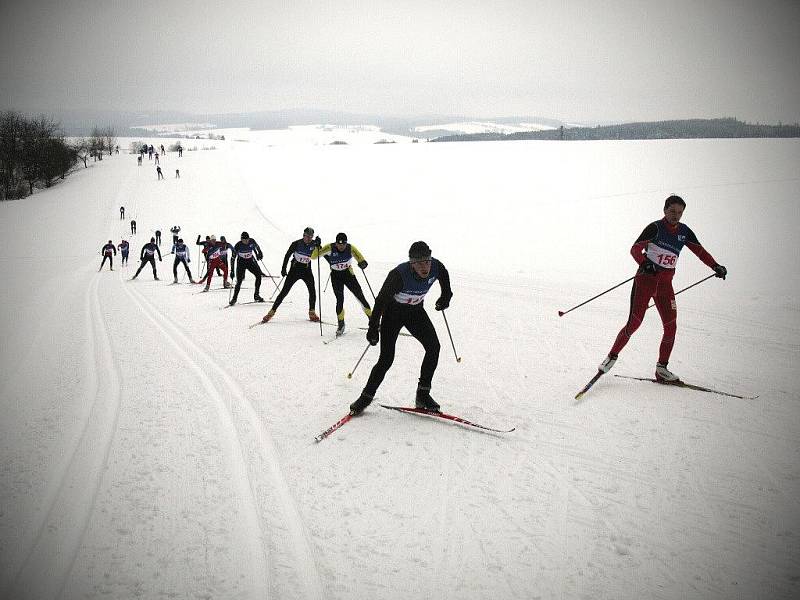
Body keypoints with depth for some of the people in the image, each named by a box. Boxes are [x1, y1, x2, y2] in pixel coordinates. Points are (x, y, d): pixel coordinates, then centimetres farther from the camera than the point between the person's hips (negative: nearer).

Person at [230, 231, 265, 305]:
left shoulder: (252, 241, -14)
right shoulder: (238, 245, -21)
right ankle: (234, 298, 8)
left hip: (251, 261, 3)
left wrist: (259, 253, -6)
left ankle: (256, 295, -5)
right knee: (239, 281, -10)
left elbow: (256, 246, 12)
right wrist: (232, 270, -18)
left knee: (259, 275, -15)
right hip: (241, 262, -3)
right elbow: (233, 258, -15)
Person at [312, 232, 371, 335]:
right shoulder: (330, 248, -20)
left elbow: (361, 259, -15)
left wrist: (362, 263, -38)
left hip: (348, 274, 1)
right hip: (336, 276, -1)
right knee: (340, 300, -11)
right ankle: (340, 324, 7)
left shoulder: (351, 248, -17)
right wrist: (318, 247, -38)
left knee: (360, 296, 0)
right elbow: (313, 257, -20)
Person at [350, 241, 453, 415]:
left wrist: (446, 295, 14)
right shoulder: (399, 275, -34)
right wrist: (373, 328, -25)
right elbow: (381, 300, -26)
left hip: (416, 311, 5)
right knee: (387, 358, -11)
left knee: (433, 346, -13)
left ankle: (423, 394, -2)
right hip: (393, 312, -4)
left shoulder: (436, 267, -21)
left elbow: (444, 275, 6)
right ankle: (366, 397, 6)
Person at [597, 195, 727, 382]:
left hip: (665, 284, 5)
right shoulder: (655, 228, -7)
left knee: (671, 326, -4)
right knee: (634, 323, -11)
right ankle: (612, 356, 7)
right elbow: (635, 249, -14)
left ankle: (662, 368, 7)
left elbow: (700, 251, 16)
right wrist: (645, 263, -32)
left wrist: (716, 266, 2)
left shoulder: (684, 232, 8)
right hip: (645, 278, -5)